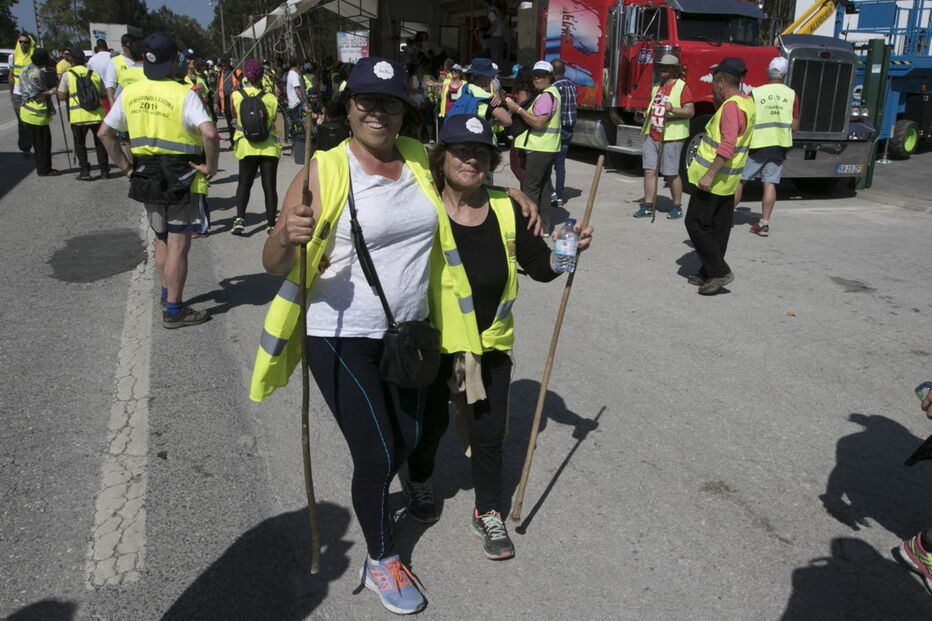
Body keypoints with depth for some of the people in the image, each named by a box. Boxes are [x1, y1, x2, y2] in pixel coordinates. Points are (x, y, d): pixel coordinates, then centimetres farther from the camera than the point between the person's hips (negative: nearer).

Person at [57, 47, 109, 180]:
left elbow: (61, 96, -1)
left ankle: (85, 171, 4)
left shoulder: (67, 75, 1)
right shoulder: (94, 74, 7)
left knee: (80, 144, 11)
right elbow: (104, 95, 11)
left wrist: (71, 95, 18)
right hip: (97, 114, 2)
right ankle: (104, 170, 14)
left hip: (78, 115, -2)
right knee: (100, 143, 14)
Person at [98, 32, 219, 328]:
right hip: (181, 176, -6)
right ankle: (174, 311, 7)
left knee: (162, 238, 23)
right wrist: (211, 166, -16)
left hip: (145, 176, 6)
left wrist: (124, 165, 11)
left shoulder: (130, 93, 3)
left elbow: (104, 132, 7)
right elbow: (209, 133, -28)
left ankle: (167, 294, 36)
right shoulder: (183, 94, -15)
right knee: (178, 244, 1)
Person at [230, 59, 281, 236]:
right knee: (270, 186, 5)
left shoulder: (236, 95, -2)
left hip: (246, 146, 0)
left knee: (244, 183, 14)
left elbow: (235, 119, 10)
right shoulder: (270, 98, -3)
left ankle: (240, 218, -3)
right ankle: (271, 224, 5)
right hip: (269, 146, 0)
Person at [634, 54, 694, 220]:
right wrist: (647, 114, 11)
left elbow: (690, 111, -13)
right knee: (649, 170, 2)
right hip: (652, 135, 7)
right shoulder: (657, 87, 18)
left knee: (671, 174, -1)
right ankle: (648, 206, 7)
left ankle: (677, 207, 12)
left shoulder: (682, 87, -6)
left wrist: (673, 110, -28)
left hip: (671, 137, -7)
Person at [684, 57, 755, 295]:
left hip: (714, 179, -10)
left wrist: (710, 174, -31)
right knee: (718, 228, 13)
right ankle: (709, 273, 21)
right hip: (728, 180, 10)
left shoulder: (732, 106, -19)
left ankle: (719, 271, -6)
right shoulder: (746, 101, 12)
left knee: (696, 223, -5)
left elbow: (728, 144, -29)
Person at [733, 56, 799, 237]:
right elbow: (794, 126, 3)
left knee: (739, 180, 7)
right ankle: (764, 223, 2)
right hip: (779, 144, 2)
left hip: (757, 143, -2)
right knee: (770, 183, 4)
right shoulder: (792, 94, 1)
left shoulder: (755, 93, -5)